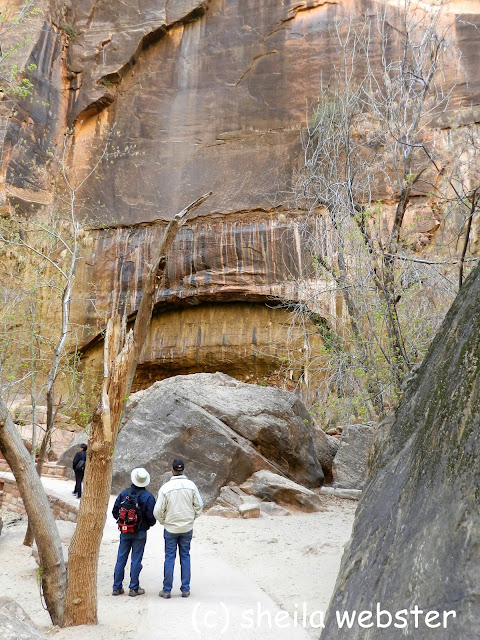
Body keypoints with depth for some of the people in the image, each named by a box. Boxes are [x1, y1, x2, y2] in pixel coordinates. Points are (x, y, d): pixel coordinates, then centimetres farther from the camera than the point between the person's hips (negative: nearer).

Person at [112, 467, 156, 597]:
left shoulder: (124, 493, -2)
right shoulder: (148, 496, -12)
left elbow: (115, 511, 2)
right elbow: (152, 517, -12)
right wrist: (150, 524, 10)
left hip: (125, 532, 3)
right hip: (140, 533, -3)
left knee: (121, 559, 12)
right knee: (136, 560, 5)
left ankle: (117, 587, 18)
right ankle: (134, 588, 11)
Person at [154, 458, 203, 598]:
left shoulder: (165, 488, -14)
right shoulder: (191, 485, -7)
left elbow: (158, 511, -10)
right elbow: (199, 505, -2)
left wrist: (163, 521, 10)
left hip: (170, 528, -2)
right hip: (187, 528, 2)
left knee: (170, 557, 8)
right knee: (185, 556, 12)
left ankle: (167, 590, 13)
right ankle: (185, 589, 15)